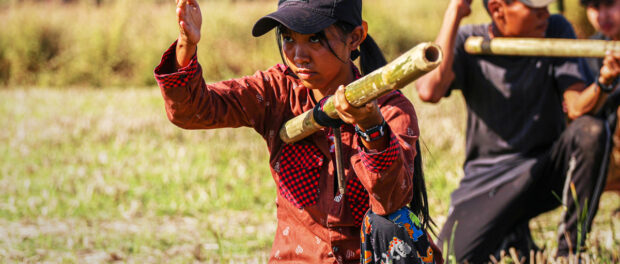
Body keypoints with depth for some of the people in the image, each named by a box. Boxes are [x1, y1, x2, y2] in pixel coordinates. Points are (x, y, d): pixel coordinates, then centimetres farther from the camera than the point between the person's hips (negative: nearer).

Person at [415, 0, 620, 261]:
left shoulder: (556, 31, -3)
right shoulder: (467, 43, -6)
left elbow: (577, 107, -13)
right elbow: (429, 91, -27)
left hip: (547, 171, 1)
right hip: (487, 177, -1)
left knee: (589, 131, -29)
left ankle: (569, 251, -15)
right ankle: (512, 237, 15)